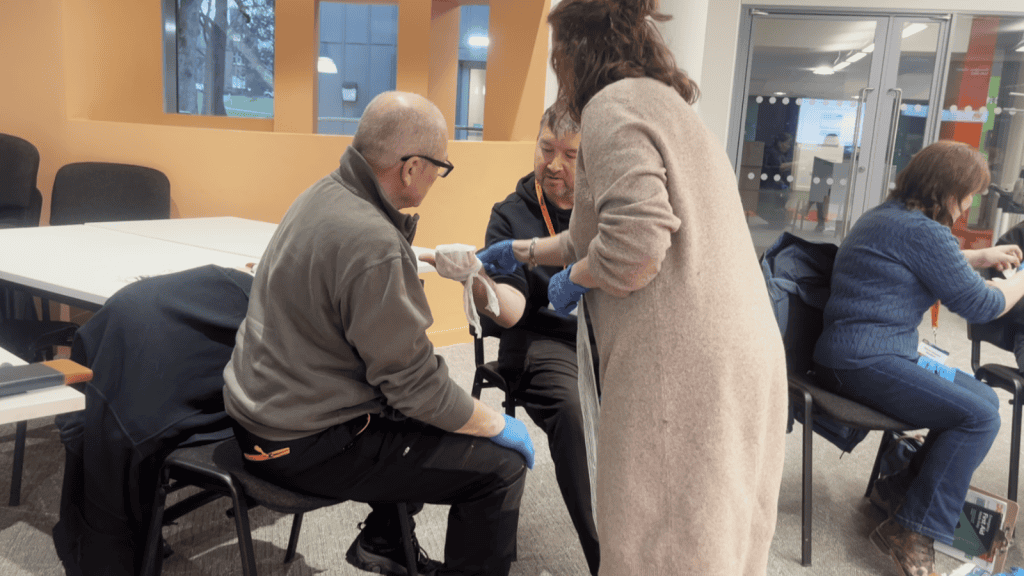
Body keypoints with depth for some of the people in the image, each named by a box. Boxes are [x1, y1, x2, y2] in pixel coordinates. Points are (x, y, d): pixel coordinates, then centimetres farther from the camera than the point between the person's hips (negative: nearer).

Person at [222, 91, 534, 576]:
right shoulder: (373, 247, -28)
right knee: (502, 466, -10)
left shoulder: (326, 192, 3)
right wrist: (497, 424, -7)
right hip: (303, 444, -10)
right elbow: (414, 385, -22)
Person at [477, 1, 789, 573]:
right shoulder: (665, 103, 22)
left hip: (683, 370, -9)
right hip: (742, 355, 9)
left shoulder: (614, 104, -7)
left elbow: (636, 242, -23)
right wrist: (522, 251, 39)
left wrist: (572, 279, -3)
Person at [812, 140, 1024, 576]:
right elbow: (978, 304, -8)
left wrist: (982, 257, 29)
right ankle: (912, 532, -7)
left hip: (877, 354, 11)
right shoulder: (921, 230, -16)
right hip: (864, 362, -11)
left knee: (982, 399, 12)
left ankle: (900, 490, 18)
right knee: (979, 417, -16)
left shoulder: (889, 214, 16)